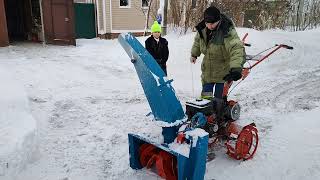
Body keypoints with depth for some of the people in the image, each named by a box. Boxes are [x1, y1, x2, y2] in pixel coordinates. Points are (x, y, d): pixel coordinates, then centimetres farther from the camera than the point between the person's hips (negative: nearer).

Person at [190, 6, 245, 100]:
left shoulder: (228, 32, -29)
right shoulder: (202, 29, -10)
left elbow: (237, 49, -44)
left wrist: (236, 68, -58)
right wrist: (194, 54, 19)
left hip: (223, 70, -5)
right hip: (207, 70, 5)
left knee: (219, 97, 2)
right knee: (205, 95, 16)